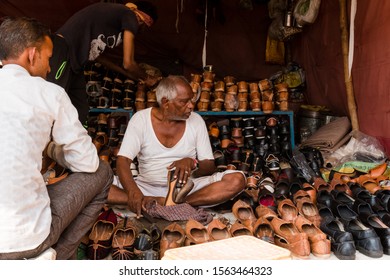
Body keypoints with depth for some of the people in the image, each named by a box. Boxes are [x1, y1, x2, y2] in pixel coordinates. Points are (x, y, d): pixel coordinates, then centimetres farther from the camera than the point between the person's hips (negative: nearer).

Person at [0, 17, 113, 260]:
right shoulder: (49, 93, -8)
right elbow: (88, 162, -2)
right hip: (24, 238, -6)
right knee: (102, 172, 13)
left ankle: (47, 257, 27)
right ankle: (58, 258, 17)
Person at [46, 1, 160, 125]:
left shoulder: (115, 13, 21)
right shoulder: (130, 16, -4)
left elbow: (98, 54, 23)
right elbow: (128, 63, -5)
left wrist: (131, 74, 25)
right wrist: (146, 78, 13)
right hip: (63, 50, -10)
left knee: (80, 111, 8)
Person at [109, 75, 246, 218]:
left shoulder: (196, 120, 0)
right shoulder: (140, 119, -4)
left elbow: (210, 167, 0)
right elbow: (123, 160, -13)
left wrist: (192, 163, -24)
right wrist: (133, 191, -33)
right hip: (147, 187, -1)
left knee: (237, 180, -23)